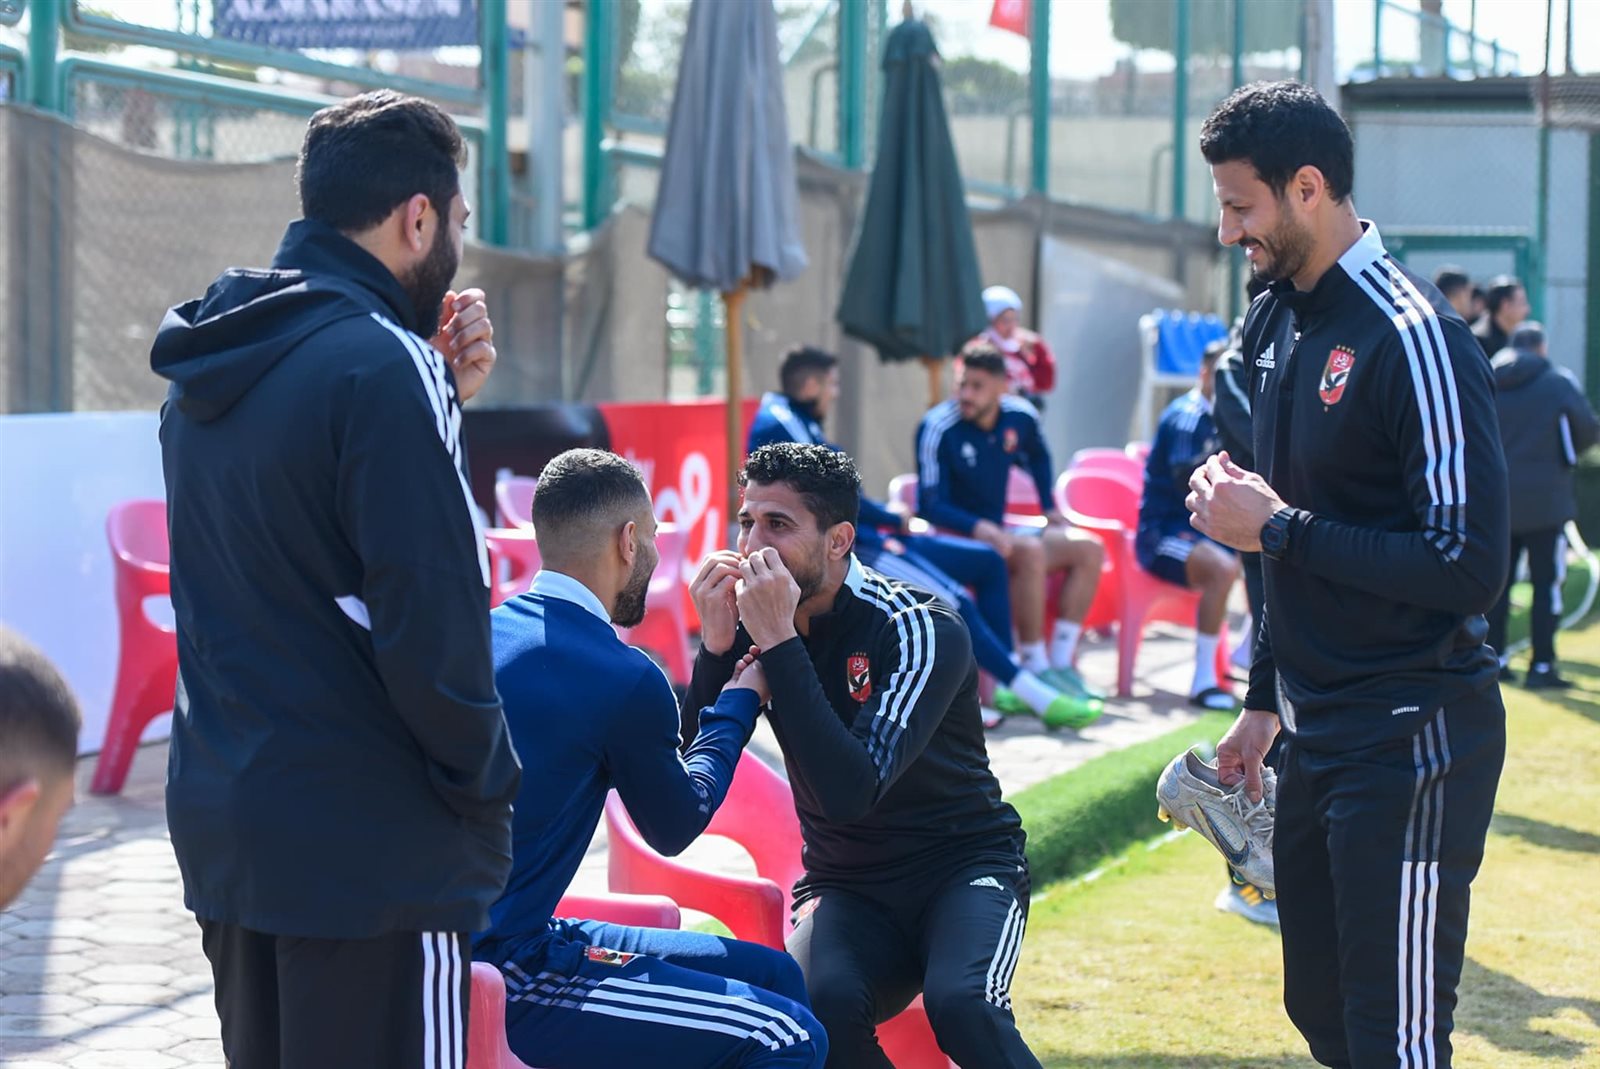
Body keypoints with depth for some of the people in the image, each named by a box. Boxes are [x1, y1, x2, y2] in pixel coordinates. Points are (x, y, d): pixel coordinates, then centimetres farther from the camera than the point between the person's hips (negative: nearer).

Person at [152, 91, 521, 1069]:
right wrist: (488, 781, -4)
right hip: (371, 846, -9)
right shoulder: (381, 365, -17)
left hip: (222, 830, 9)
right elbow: (430, 624, -20)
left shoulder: (206, 373, 10)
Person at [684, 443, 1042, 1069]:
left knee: (960, 1004, -35)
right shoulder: (750, 619, -2)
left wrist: (779, 643, -31)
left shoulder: (921, 630, -16)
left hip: (961, 868, -3)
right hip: (845, 886, 3)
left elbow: (851, 792, -30)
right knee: (819, 1007, -30)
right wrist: (716, 645, -21)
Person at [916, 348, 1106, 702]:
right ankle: (1036, 670, -28)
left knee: (1089, 549, -6)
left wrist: (1049, 508, 17)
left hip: (996, 532, 7)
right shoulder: (938, 428, -17)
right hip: (956, 537, -7)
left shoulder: (1020, 417, 0)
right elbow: (930, 506, -19)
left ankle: (1061, 663, -12)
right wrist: (978, 528, -34)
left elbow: (1038, 458, 25)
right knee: (1030, 551, -33)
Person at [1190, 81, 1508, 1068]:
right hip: (1318, 736, 9)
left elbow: (1469, 569, -21)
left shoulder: (1411, 335, -17)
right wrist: (1267, 701, 19)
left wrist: (1276, 528, -17)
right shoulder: (1280, 322, 10)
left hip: (1412, 743, -9)